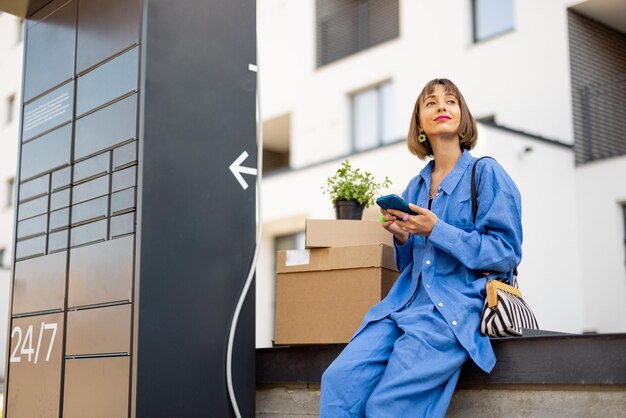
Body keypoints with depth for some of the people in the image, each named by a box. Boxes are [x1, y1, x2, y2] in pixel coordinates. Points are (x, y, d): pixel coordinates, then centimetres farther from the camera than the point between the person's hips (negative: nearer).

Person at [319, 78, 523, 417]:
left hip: (457, 307, -5)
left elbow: (506, 253, -6)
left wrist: (437, 231, -13)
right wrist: (402, 238, 2)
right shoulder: (416, 186, 20)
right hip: (406, 301, 6)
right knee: (338, 380, -18)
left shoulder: (486, 173, 2)